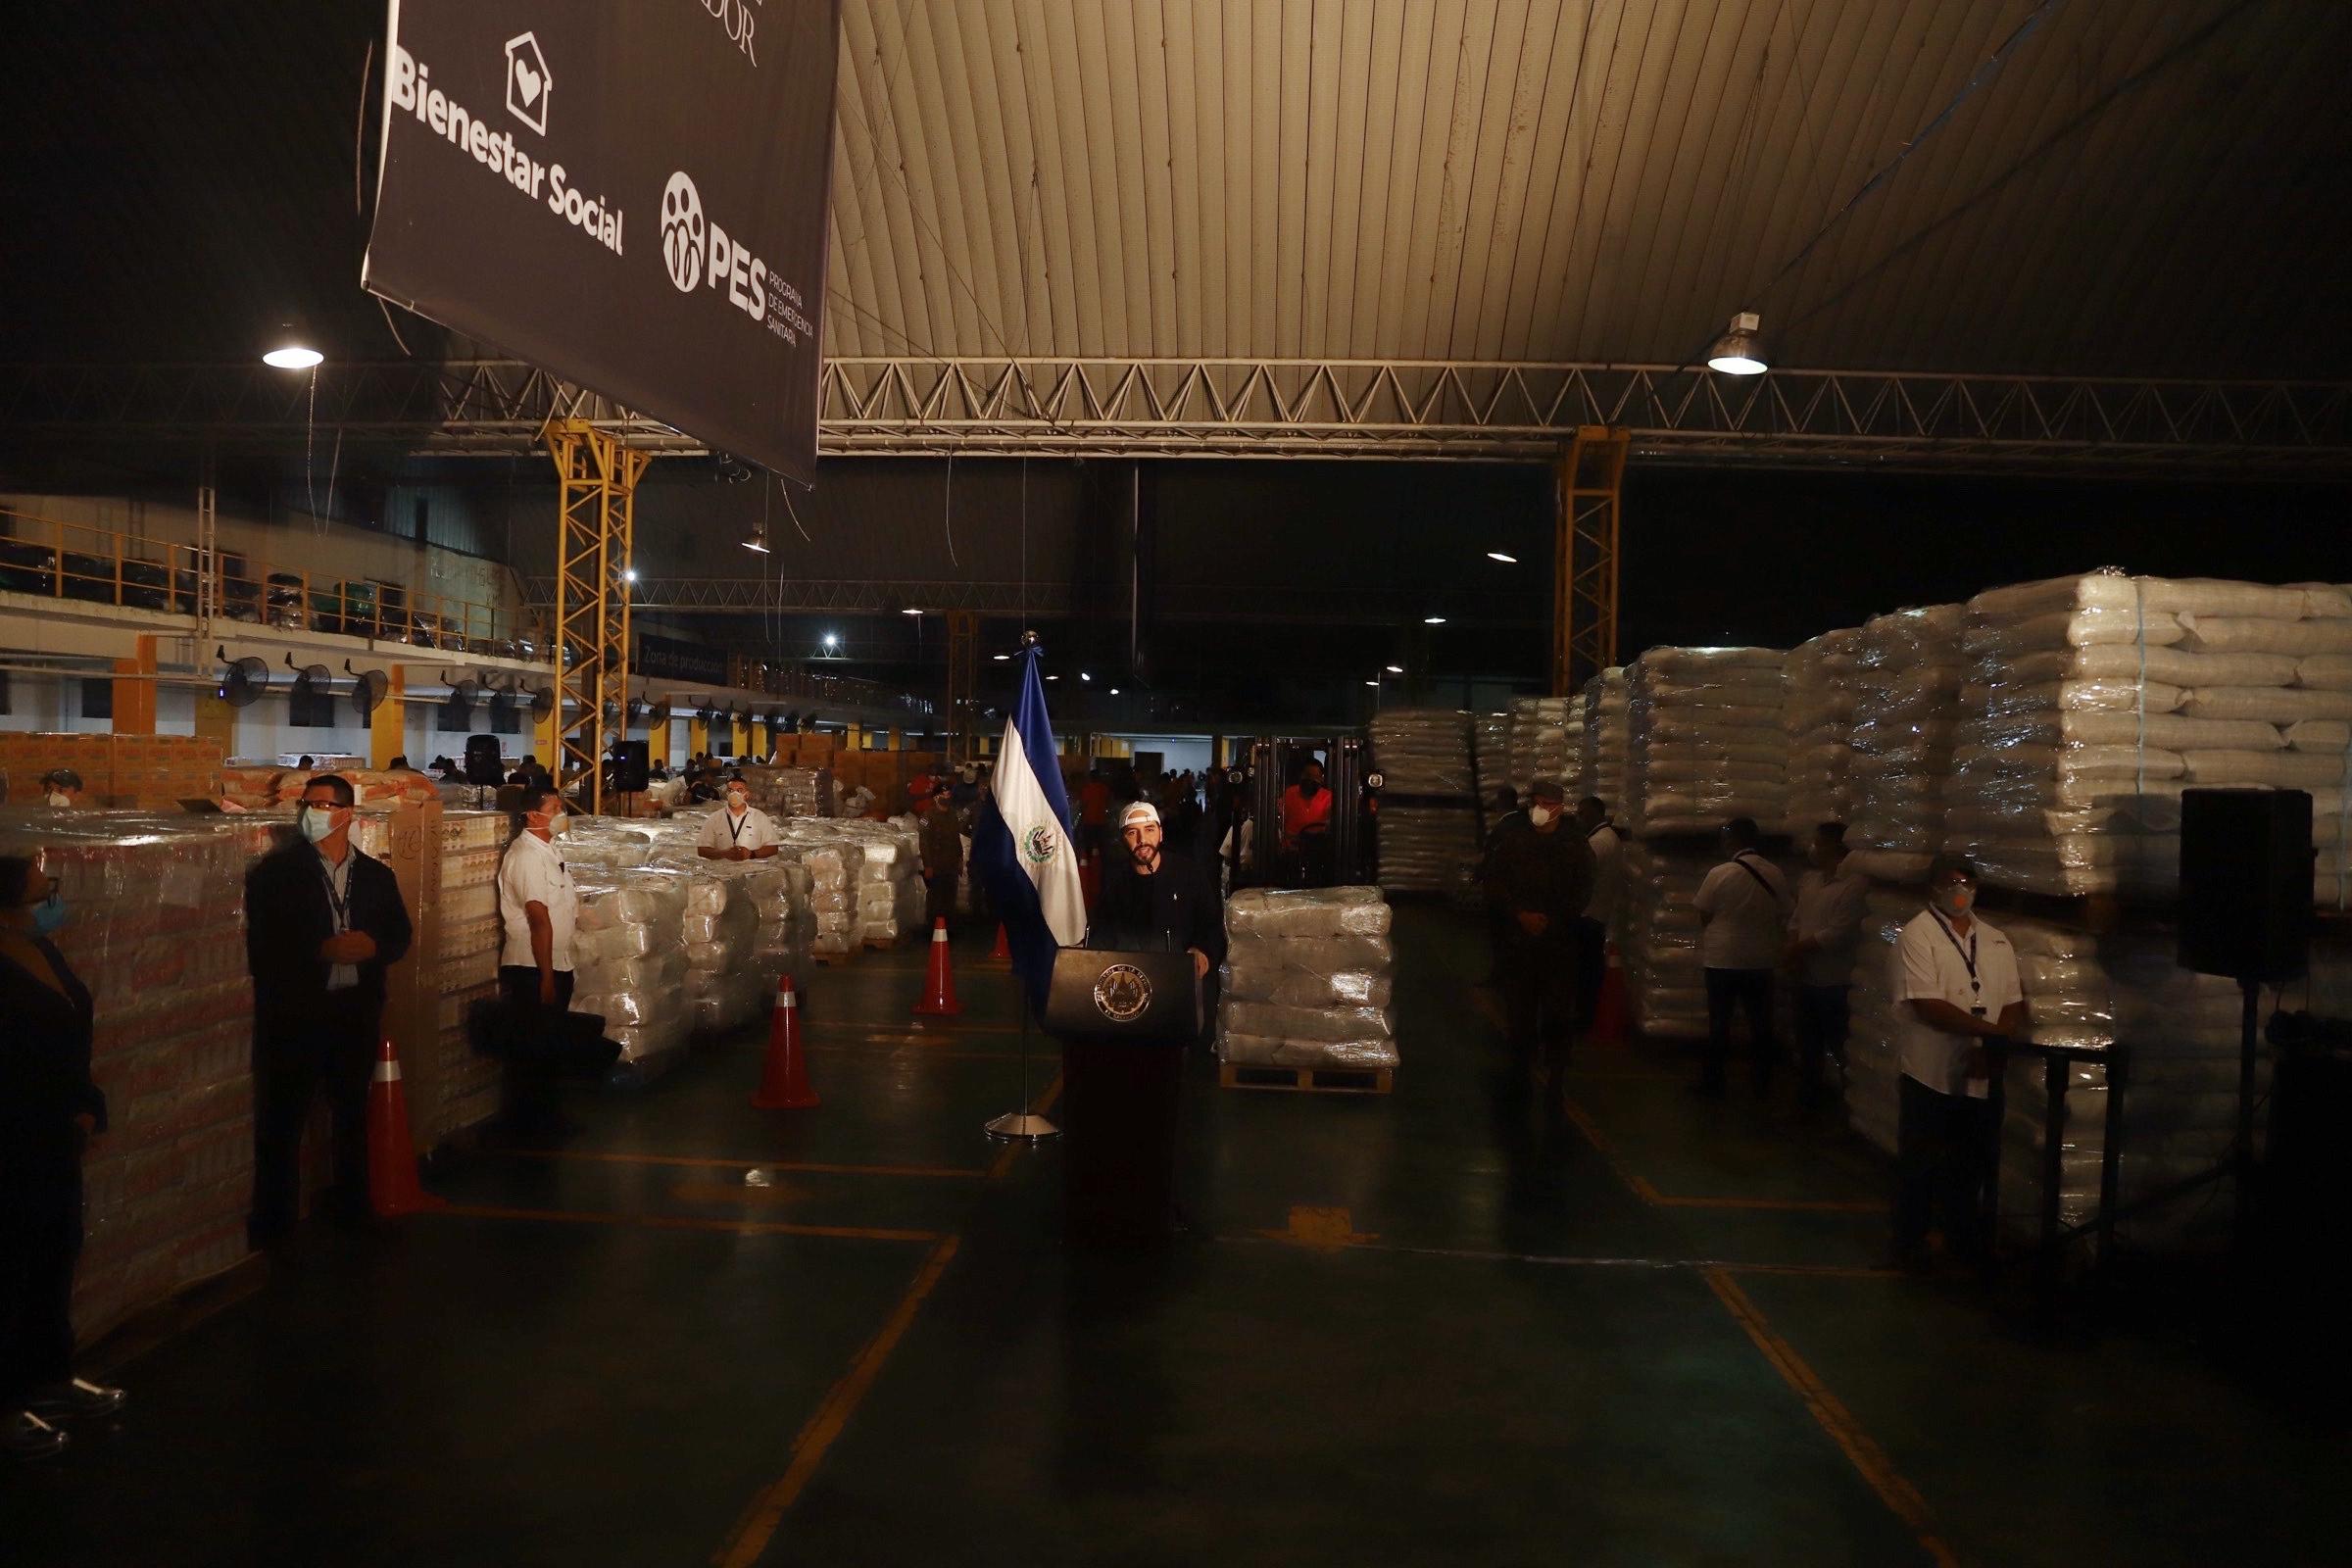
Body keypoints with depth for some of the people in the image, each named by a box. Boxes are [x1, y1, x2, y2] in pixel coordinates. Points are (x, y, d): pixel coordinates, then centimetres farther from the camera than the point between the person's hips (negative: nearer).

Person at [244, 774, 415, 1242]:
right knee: (283, 1118, 1)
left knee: (352, 1112, 15)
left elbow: (401, 935, 11)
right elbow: (263, 942, -8)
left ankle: (352, 1205, 27)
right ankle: (274, 1221, 10)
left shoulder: (376, 875, 9)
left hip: (357, 1010, 4)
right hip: (295, 1013, -3)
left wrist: (372, 948, -10)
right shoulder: (276, 870, -1)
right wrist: (323, 950, -19)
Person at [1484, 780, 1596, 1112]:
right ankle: (1523, 1073, 15)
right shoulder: (1513, 841, 7)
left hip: (1559, 940, -1)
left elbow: (1582, 894, 4)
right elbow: (1494, 884, 5)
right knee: (1520, 1013, 3)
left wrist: (1551, 920, -8)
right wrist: (1520, 914, -8)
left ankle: (1557, 1083, 0)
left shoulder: (1575, 845, 5)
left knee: (1557, 1016, -5)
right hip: (1518, 941, 1)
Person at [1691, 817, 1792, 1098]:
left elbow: (1704, 915, -8)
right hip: (1762, 959, 3)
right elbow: (1782, 918, 5)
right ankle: (1762, 1082, 22)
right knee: (1761, 1022, 13)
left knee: (1719, 1022, 7)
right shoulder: (1776, 875, -3)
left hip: (1723, 959, -3)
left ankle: (1713, 1082, 14)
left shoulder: (1721, 873, -16)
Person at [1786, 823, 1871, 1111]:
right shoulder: (1809, 880, 8)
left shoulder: (1855, 884, -16)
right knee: (1807, 1045, 20)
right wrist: (1795, 952, -7)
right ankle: (1807, 1098, 34)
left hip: (1835, 982, -7)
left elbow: (1838, 934, -19)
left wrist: (1797, 949, -10)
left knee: (1838, 1048, 0)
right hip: (1807, 978, 8)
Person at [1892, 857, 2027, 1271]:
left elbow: (2014, 1003, 7)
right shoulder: (1917, 936, -10)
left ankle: (1965, 1238, 33)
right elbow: (1928, 1006, -18)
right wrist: (1992, 1030, -22)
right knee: (1920, 1164, 6)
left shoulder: (1996, 942, 9)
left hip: (1981, 1075, 5)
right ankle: (1910, 1243, 19)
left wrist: (1995, 1048, -11)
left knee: (1972, 1163, 16)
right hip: (1931, 1073, -5)